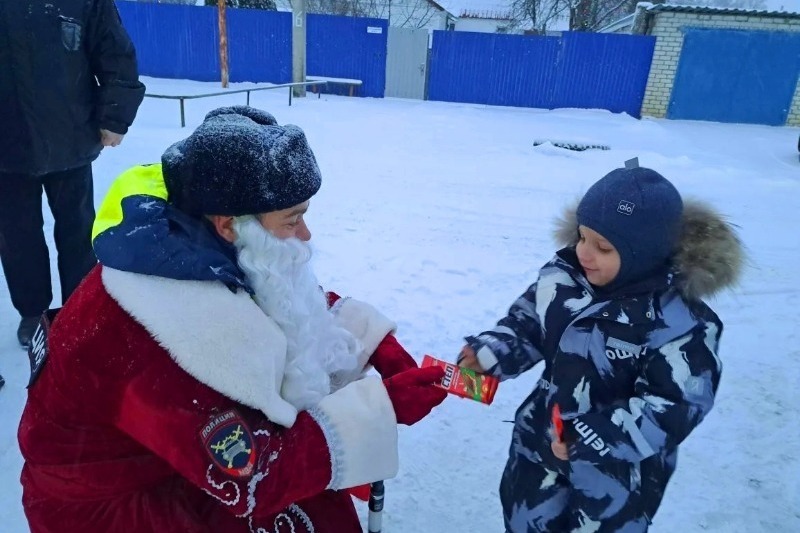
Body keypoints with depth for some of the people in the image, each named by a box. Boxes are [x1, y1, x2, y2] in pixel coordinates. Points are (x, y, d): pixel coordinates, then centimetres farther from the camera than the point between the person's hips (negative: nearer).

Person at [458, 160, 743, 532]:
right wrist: (486, 354, -18)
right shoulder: (562, 275, -11)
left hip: (620, 471, -4)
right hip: (542, 440, 5)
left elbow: (670, 409, -25)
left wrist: (590, 439, -31)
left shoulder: (681, 322, -25)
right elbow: (526, 325, 0)